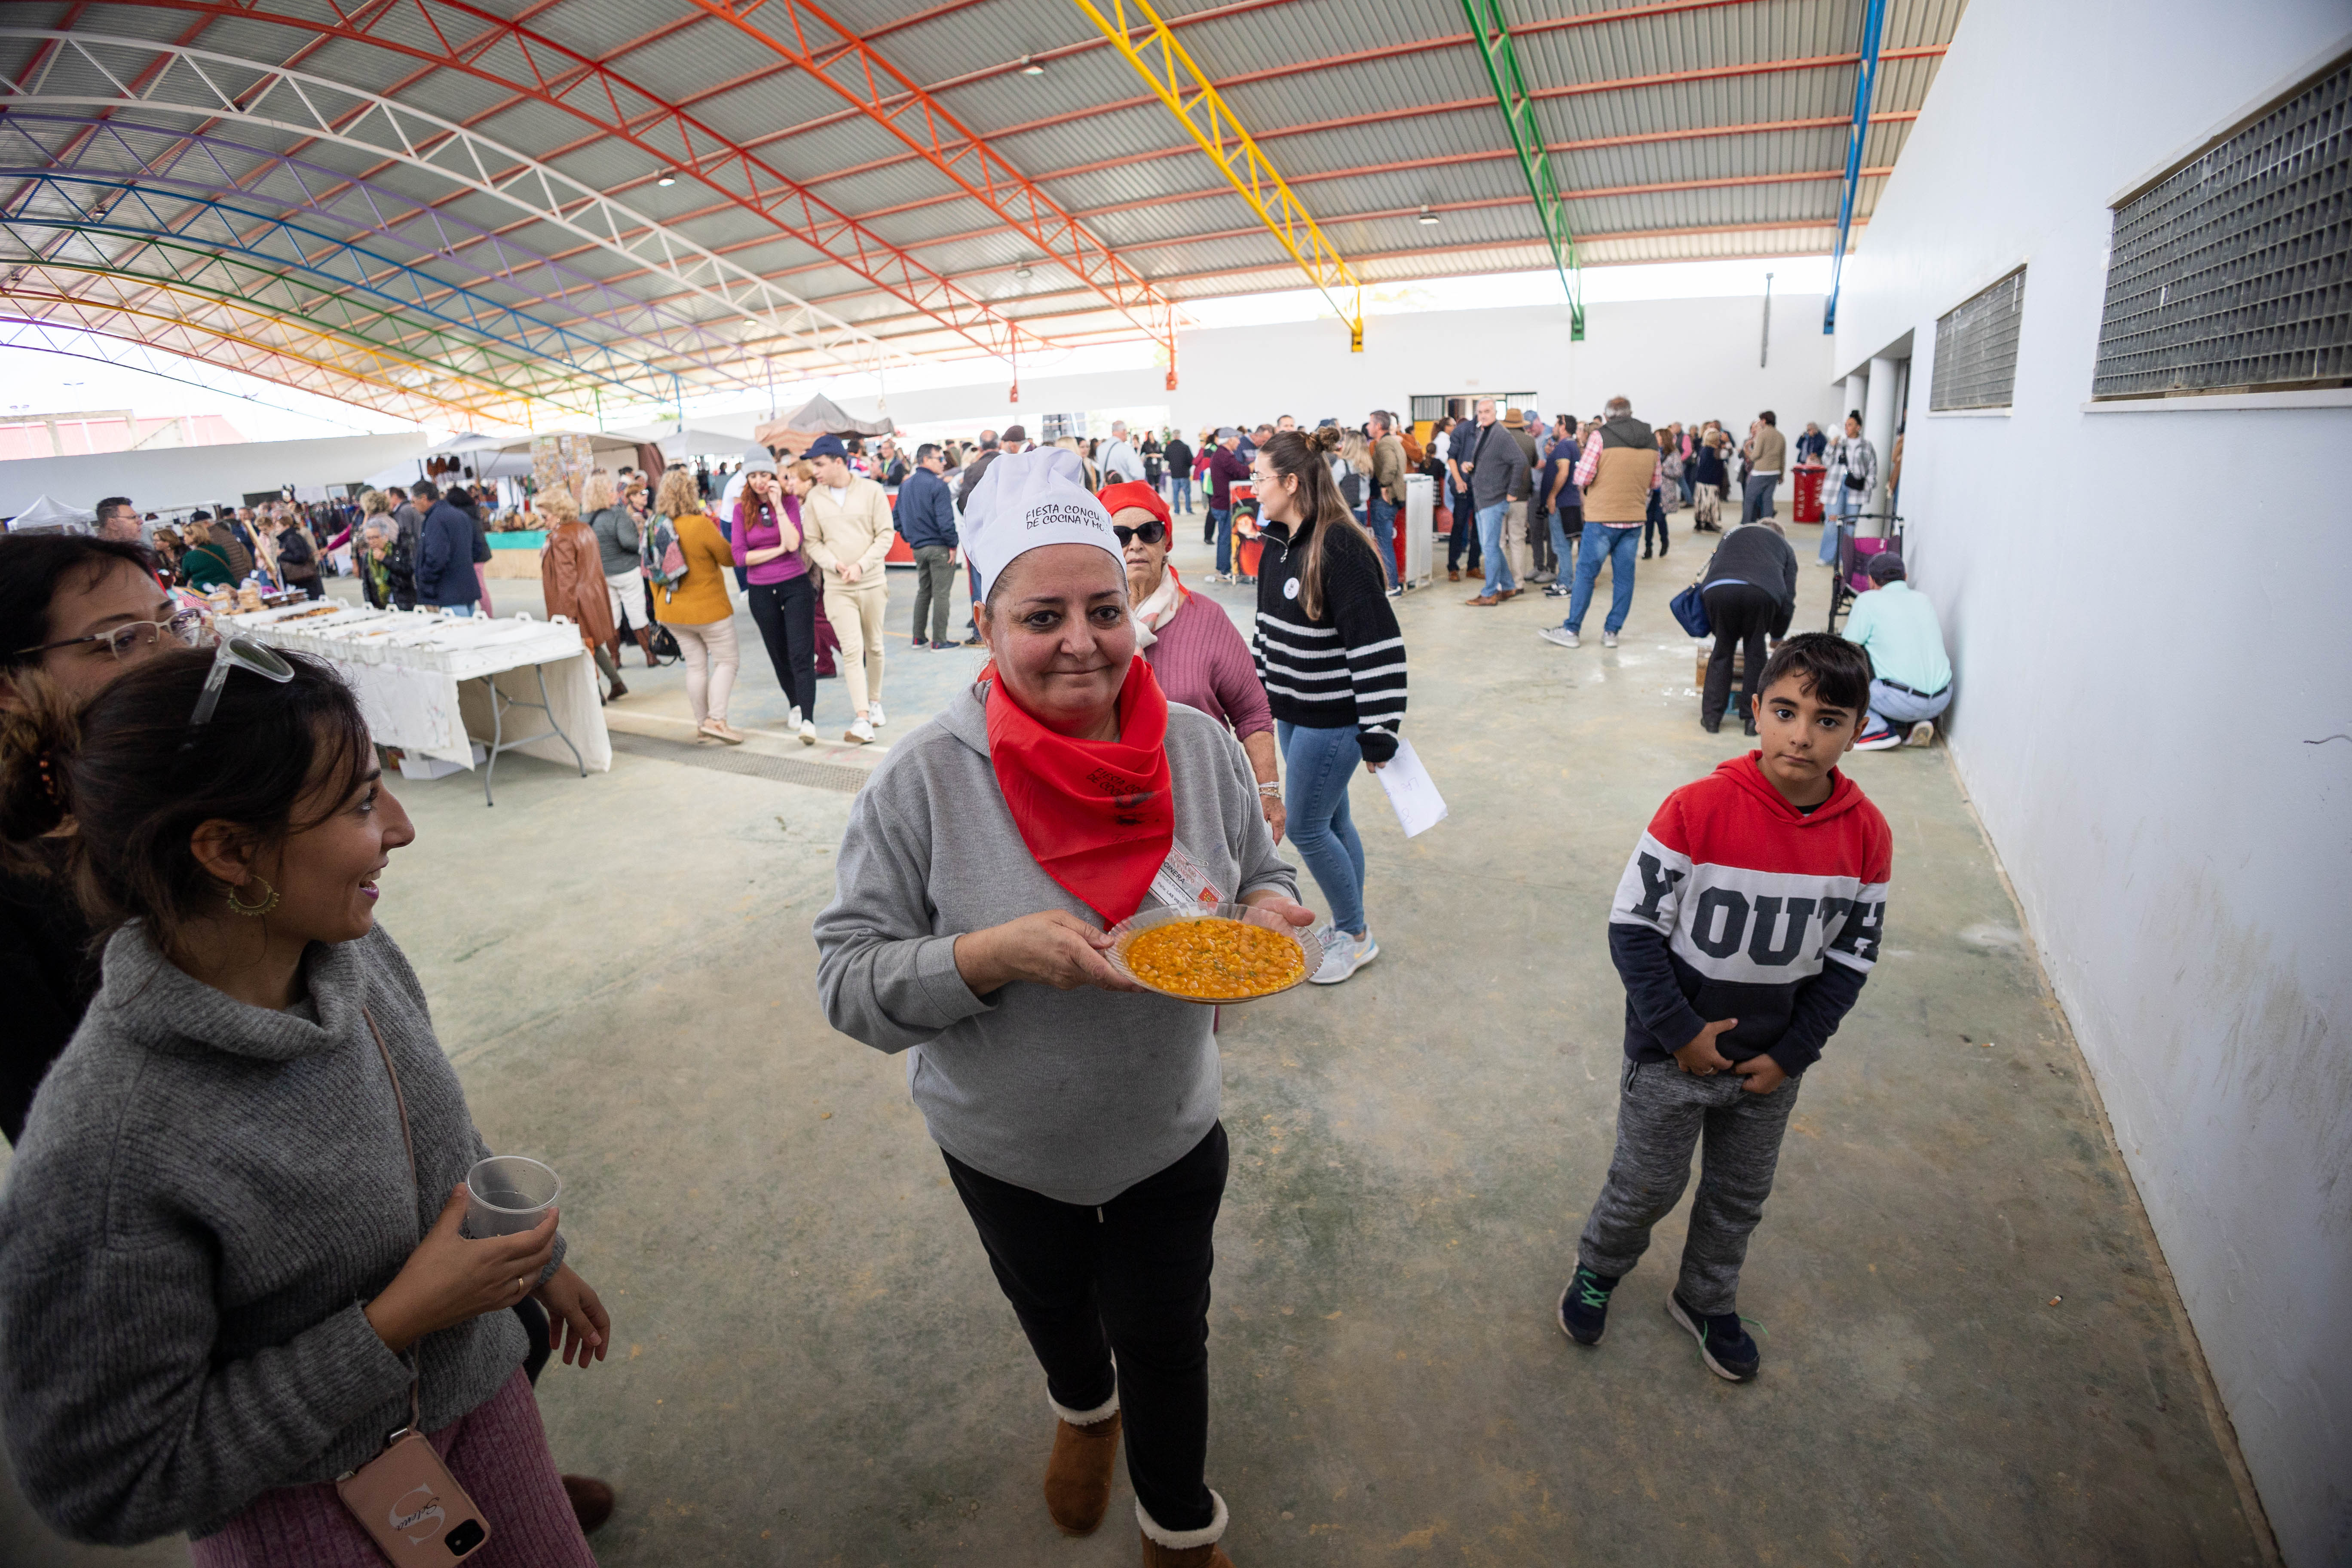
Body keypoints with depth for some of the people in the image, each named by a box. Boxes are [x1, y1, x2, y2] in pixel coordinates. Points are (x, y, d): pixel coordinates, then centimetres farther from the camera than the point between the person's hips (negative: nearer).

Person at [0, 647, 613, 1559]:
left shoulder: (355, 950, -13)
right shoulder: (105, 1149, -32)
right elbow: (108, 1488, -22)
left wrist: (540, 1261, 15)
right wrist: (397, 1322, -25)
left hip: (477, 1382, 6)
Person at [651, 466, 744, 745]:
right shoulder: (701, 525, -20)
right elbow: (730, 558, -9)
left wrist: (659, 604, 20)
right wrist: (713, 527, 3)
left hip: (672, 611, 6)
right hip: (708, 609, -6)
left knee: (696, 666, 15)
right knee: (728, 661, 5)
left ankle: (702, 722, 20)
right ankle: (717, 720, -7)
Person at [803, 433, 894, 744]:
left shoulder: (871, 490, -3)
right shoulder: (815, 497, 3)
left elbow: (885, 535, -4)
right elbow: (812, 541, 5)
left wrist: (861, 566, -13)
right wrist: (835, 564, -13)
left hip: (872, 583, 0)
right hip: (837, 588, 0)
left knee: (874, 646, 11)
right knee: (851, 650, -8)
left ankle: (875, 702, 31)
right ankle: (863, 720, -11)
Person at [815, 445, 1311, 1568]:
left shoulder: (1201, 748, -15)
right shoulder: (924, 780, -24)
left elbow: (1258, 874, 1)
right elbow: (849, 979, -20)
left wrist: (1267, 911, -23)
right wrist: (996, 953, -36)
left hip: (1171, 1138, 1)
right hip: (1005, 1149, 0)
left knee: (1167, 1343, 20)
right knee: (1052, 1311, 30)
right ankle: (1084, 1408, 67)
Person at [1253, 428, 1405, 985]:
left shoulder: (1341, 547, -21)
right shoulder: (1278, 544, 7)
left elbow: (1378, 644, -23)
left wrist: (1379, 733, -21)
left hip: (1333, 719, -8)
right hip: (1293, 711, 8)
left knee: (1305, 826, 0)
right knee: (1332, 820, 17)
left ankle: (1356, 936, 20)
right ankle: (1347, 929, 33)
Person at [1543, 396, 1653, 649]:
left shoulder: (1600, 436, -8)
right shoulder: (1651, 441, 9)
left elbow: (1582, 479, -12)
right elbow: (1655, 483, 15)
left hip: (1603, 518, -5)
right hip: (1634, 518, 5)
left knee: (1586, 574, 3)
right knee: (1624, 576, 8)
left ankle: (1571, 630, 6)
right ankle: (1612, 632, 12)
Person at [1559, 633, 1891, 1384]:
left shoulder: (1867, 834, -11)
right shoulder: (1699, 808, -23)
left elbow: (1852, 958, -1)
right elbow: (1633, 928, -17)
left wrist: (1790, 1054, -5)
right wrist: (1681, 1035, -16)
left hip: (1771, 1064, 4)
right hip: (1672, 1059, -3)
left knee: (1740, 1197, 23)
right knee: (1647, 1187, 16)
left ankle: (1706, 1302, 50)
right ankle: (1598, 1267, 46)